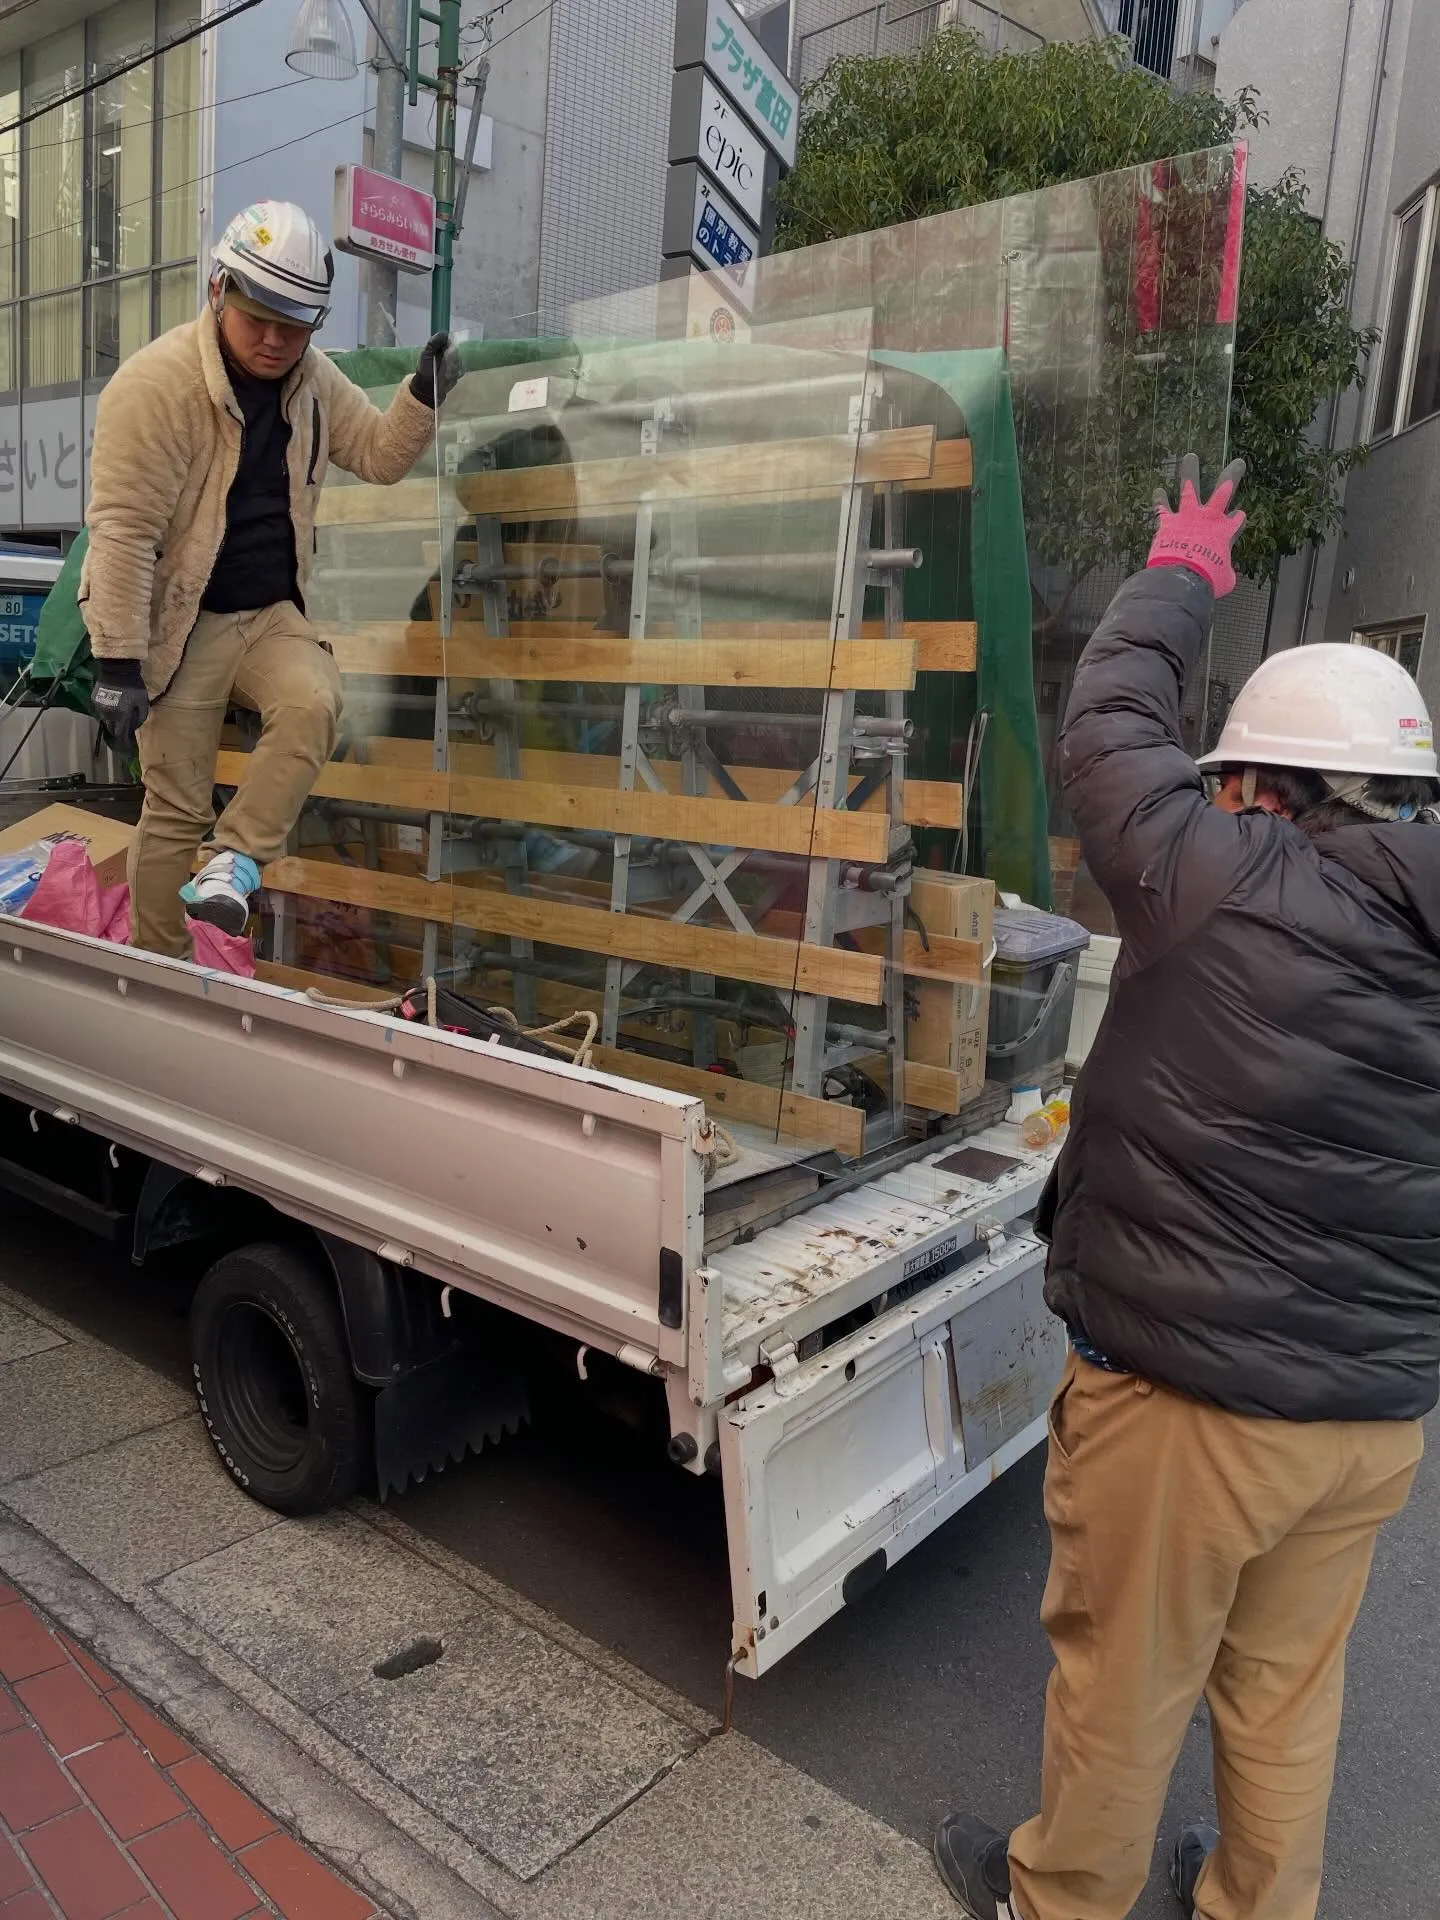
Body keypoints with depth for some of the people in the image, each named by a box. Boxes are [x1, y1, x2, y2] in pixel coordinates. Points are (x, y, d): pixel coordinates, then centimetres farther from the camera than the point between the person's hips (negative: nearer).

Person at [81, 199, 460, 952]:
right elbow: (123, 530, -20)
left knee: (312, 703, -28)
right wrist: (119, 660, -22)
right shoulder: (157, 383, -18)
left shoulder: (313, 380, 2)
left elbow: (378, 456, 14)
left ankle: (233, 862, -17)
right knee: (176, 805, -2)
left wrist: (422, 397, -7)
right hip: (177, 620, -5)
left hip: (269, 611, 5)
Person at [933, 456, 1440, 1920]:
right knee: (1286, 1687, 26)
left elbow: (1108, 736, -6)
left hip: (1185, 1401, -6)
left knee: (1122, 1681, 17)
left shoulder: (1229, 885, -21)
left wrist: (1177, 579, 10)